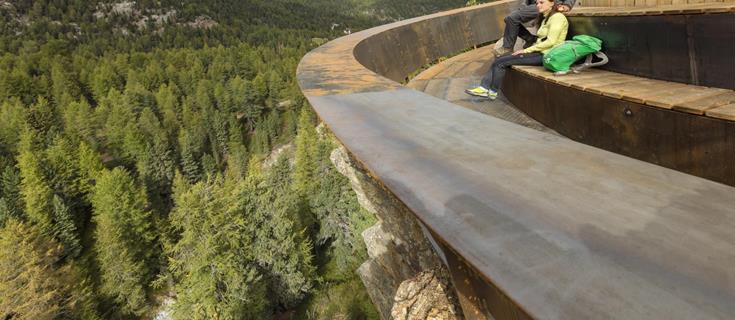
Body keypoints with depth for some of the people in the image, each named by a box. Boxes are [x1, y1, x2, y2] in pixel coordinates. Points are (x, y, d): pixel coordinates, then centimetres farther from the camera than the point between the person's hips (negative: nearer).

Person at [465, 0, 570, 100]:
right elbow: (542, 40, 16)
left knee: (501, 62, -15)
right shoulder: (545, 18, 22)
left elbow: (550, 42, -17)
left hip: (547, 55, -9)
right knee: (498, 61, -5)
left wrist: (527, 50, -14)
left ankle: (493, 92, -2)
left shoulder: (557, 17, -8)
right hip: (540, 52, 9)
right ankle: (484, 88, -10)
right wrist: (527, 50, -1)